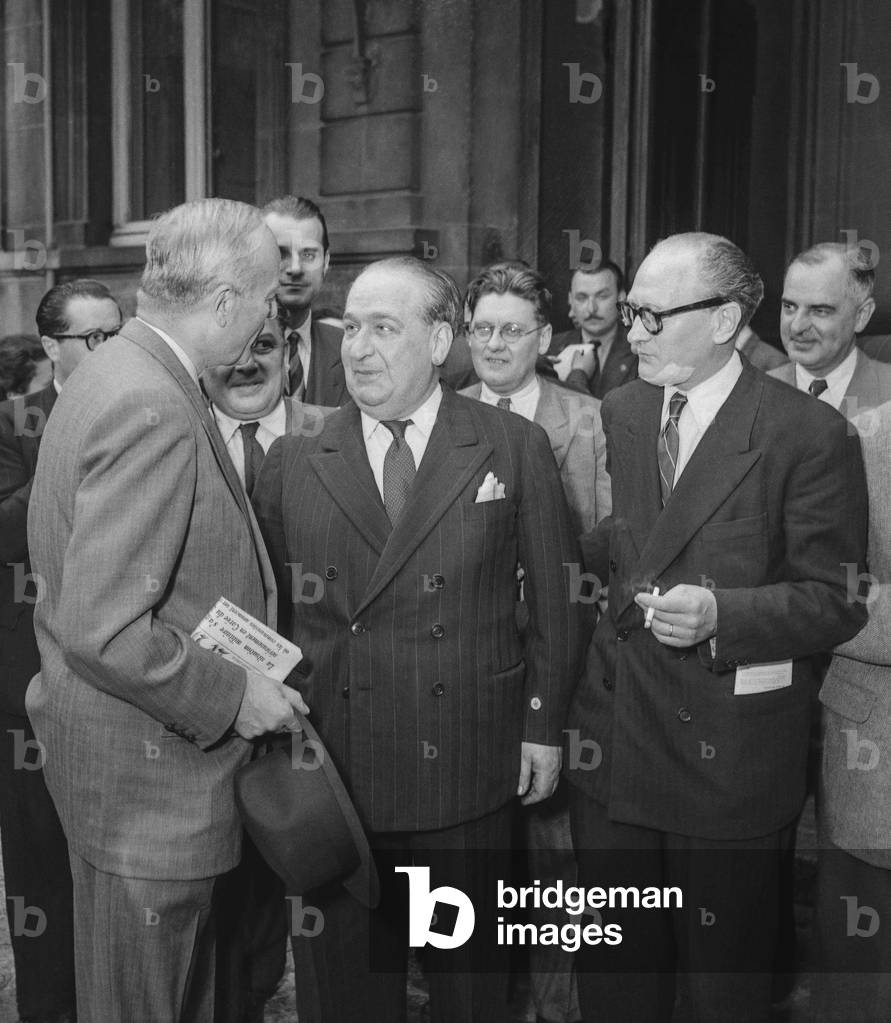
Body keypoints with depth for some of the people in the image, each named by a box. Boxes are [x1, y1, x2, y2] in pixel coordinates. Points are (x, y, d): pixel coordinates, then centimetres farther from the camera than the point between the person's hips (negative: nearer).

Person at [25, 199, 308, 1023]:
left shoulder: (112, 373, 6)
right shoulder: (153, 410, -25)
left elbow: (55, 546, 15)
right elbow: (101, 627, -29)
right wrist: (230, 697, -17)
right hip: (144, 769, -9)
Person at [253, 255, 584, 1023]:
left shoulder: (515, 448, -1)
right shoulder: (293, 461, 1)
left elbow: (556, 599, 1)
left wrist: (544, 726, 0)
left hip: (468, 767, -1)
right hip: (329, 768, 1)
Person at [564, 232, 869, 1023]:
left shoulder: (809, 434, -13)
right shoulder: (621, 412, 6)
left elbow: (838, 599, -12)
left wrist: (720, 614, -26)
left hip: (730, 754, -5)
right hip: (612, 740, 5)